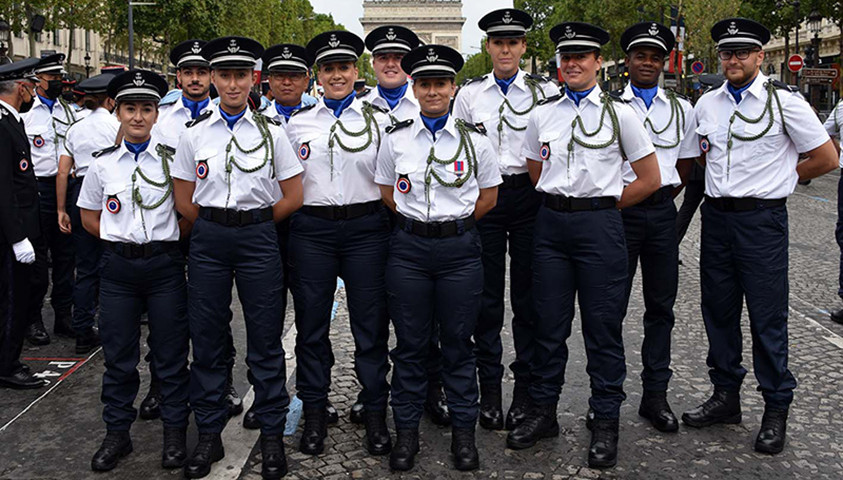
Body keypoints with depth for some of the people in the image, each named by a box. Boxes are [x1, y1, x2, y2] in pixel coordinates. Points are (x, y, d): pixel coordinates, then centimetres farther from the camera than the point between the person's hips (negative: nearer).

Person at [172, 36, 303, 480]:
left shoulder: (271, 132, 2)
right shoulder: (194, 133, 5)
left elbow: (293, 197, 2)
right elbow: (184, 201, 9)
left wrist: (253, 225, 2)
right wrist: (214, 228, 4)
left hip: (258, 239, -1)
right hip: (207, 240, 2)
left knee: (265, 339, 2)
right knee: (207, 338, 6)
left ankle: (272, 435, 16)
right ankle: (209, 435, 20)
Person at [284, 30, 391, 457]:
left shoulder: (379, 118, 5)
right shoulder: (297, 122, 9)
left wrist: (389, 218, 1)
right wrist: (285, 216, 6)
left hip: (366, 228, -1)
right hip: (311, 230, 1)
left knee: (371, 324, 4)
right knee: (311, 323, 7)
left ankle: (375, 414, 18)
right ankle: (314, 414, 22)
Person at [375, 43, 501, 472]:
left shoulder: (475, 139, 2)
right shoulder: (395, 138, 4)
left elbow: (488, 197, 10)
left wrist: (454, 223, 7)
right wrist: (419, 220, 8)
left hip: (459, 248, 0)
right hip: (408, 248, 1)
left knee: (458, 341, 7)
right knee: (410, 342, 7)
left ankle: (463, 431, 21)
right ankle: (406, 431, 21)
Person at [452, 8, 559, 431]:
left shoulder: (546, 91, 5)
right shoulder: (469, 94, 8)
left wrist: (549, 199, -3)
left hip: (529, 196, -1)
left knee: (527, 296, 4)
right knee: (487, 297, 4)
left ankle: (525, 388, 15)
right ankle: (489, 388, 16)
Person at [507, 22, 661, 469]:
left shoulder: (619, 113, 0)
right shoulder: (542, 113, 9)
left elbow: (650, 179, 3)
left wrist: (603, 205, 4)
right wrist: (559, 204, 11)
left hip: (600, 223, -3)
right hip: (550, 223, 3)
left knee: (603, 327, 3)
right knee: (548, 323, 9)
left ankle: (605, 423, 16)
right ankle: (542, 411, 23)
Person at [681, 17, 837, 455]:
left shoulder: (784, 101, -6)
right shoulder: (706, 104, 8)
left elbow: (825, 158, -1)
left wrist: (777, 179, 3)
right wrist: (722, 183, 12)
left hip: (762, 219, -5)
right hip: (716, 217, 5)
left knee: (767, 317, 1)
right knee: (719, 311, 12)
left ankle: (776, 410, 16)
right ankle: (725, 396, 26)